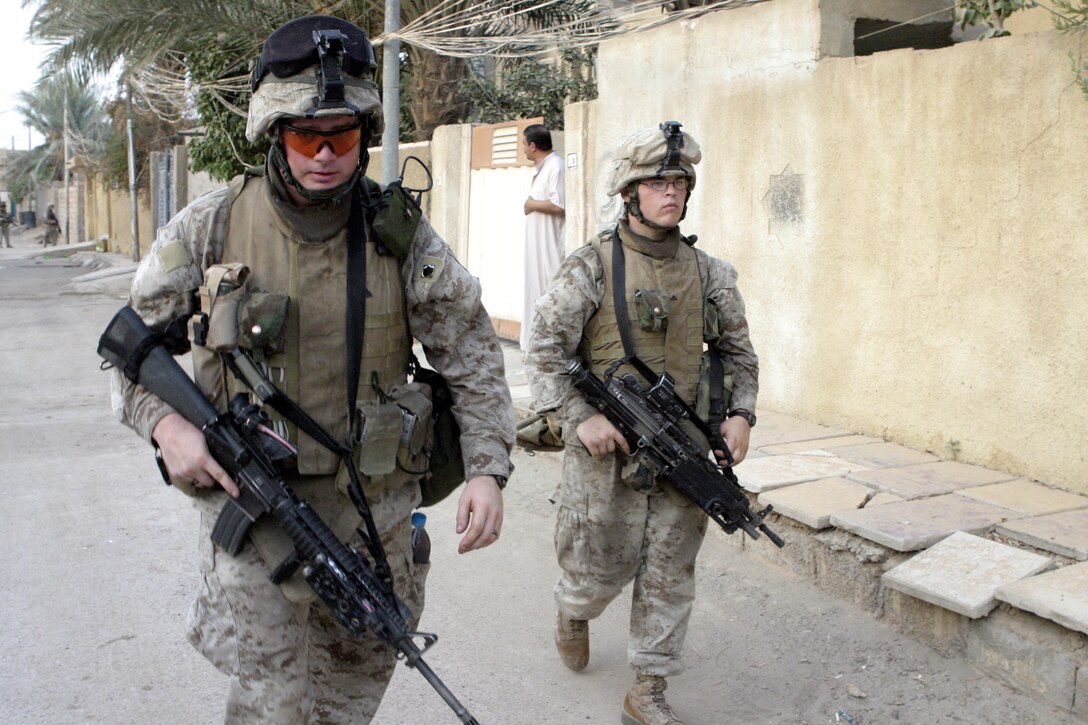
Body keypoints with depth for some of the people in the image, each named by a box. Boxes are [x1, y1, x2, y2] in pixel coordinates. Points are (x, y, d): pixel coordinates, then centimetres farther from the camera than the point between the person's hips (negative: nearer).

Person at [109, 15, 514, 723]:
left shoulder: (402, 237, -5)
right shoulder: (210, 228, -5)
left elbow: (472, 356, 0)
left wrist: (488, 470, -11)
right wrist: (165, 424, -13)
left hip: (373, 507, 2)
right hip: (250, 500, -1)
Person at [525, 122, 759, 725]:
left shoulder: (707, 273, 6)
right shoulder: (591, 267, -7)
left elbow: (738, 352, 16)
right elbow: (543, 350, -8)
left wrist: (741, 414, 2)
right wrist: (581, 418, -15)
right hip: (607, 447, -3)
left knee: (669, 574, 6)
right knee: (604, 564, 7)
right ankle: (573, 611, 43)